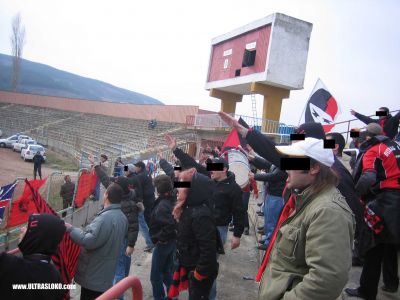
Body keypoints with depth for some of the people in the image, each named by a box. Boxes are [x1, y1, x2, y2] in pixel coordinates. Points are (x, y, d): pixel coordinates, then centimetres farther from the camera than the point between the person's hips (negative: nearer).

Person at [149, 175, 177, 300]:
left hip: (163, 243, -8)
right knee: (167, 271, 22)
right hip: (173, 241, 8)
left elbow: (170, 225, -34)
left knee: (155, 275, 7)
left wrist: (159, 238, -21)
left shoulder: (161, 205, -24)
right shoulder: (173, 201, 1)